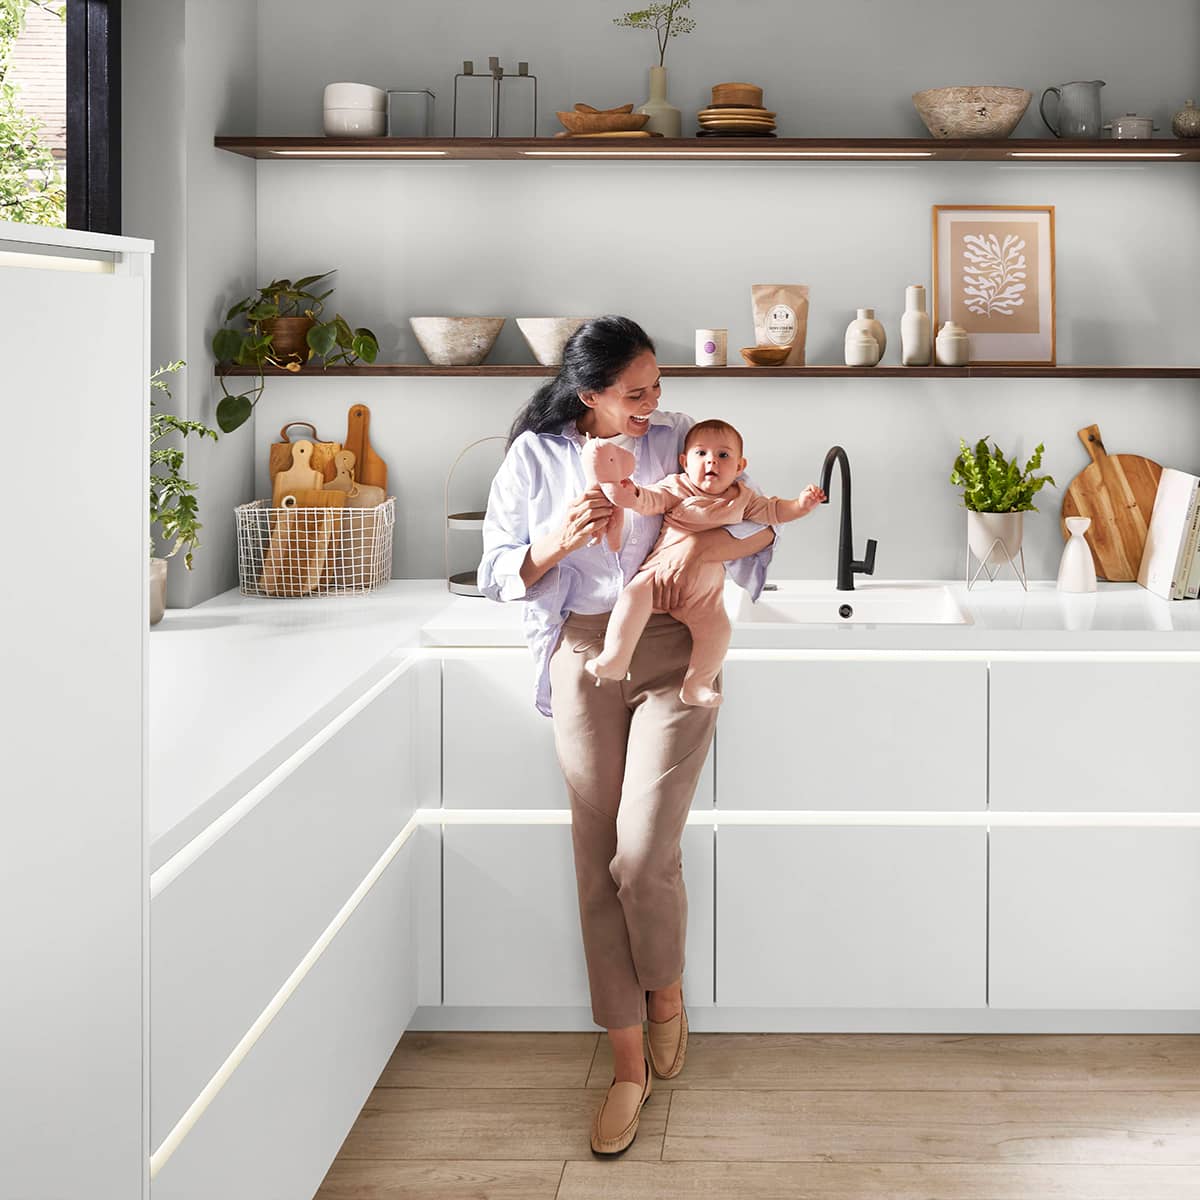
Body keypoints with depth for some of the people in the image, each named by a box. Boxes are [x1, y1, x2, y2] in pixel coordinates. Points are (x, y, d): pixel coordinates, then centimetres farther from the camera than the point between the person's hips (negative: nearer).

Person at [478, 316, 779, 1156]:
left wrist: (703, 544, -17)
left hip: (672, 656, -1)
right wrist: (560, 539, -19)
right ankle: (630, 1064, 11)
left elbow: (760, 524, 4)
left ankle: (667, 992, 18)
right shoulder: (535, 457, 1)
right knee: (600, 865, 1)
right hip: (584, 662, 1)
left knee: (643, 854, -14)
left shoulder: (677, 440, 1)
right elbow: (498, 574, 1)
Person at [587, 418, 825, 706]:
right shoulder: (677, 487, 1)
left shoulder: (742, 498, 10)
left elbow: (772, 510, 17)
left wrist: (801, 504, 1)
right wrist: (631, 495, -31)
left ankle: (697, 685, 1)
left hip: (704, 588, 3)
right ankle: (614, 660, -16)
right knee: (633, 599, -26)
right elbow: (650, 500, -9)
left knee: (718, 629, -14)